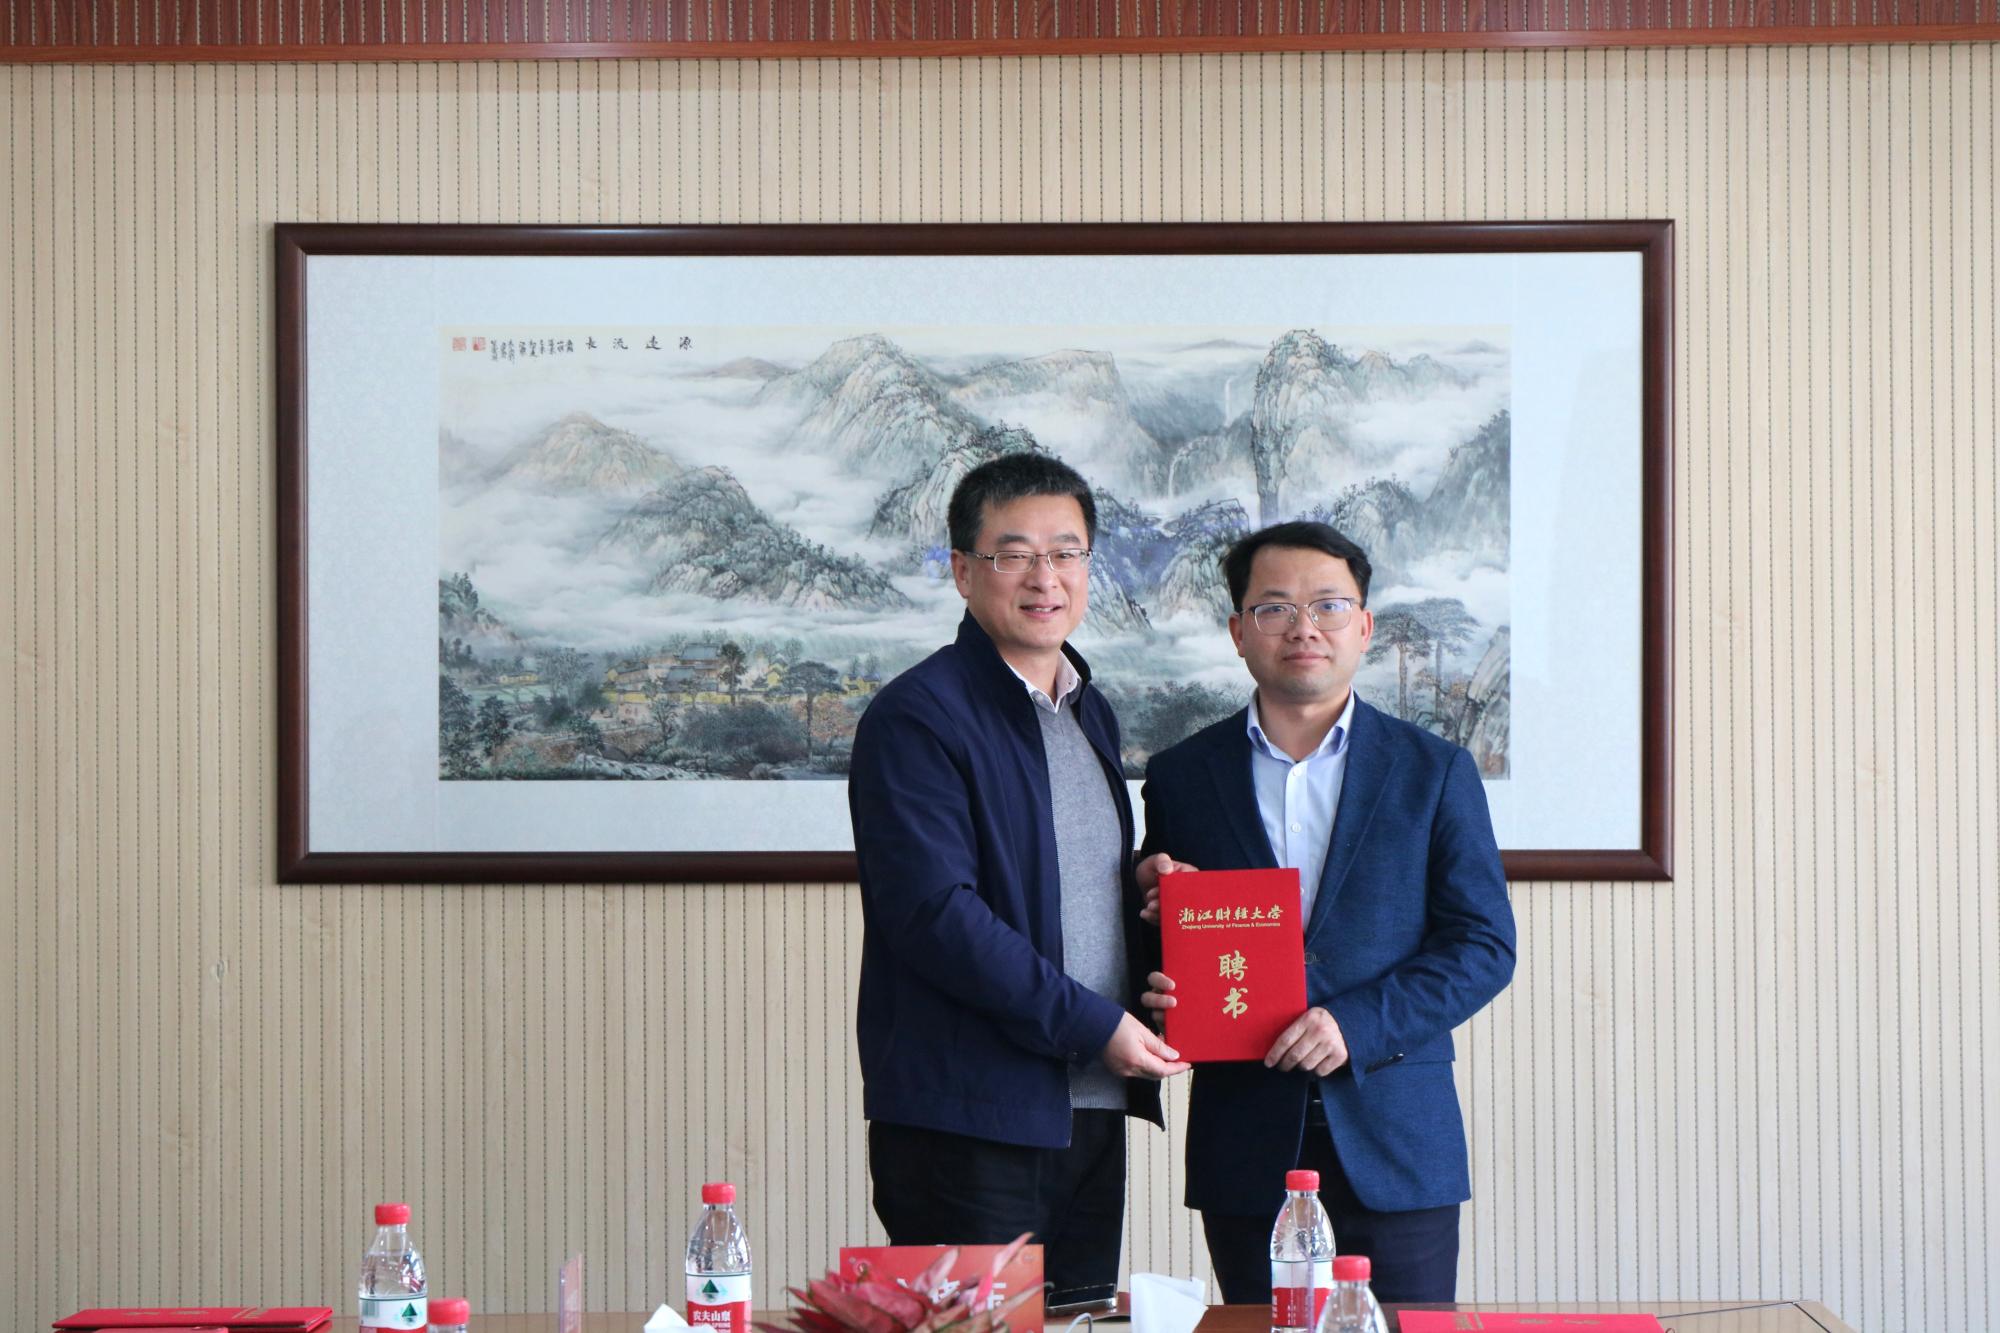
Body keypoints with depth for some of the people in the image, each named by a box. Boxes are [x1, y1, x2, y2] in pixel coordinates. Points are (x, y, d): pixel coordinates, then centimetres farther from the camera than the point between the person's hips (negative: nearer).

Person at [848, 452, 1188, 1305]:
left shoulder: (1090, 713, 16)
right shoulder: (917, 716, -11)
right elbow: (935, 915, -19)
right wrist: (1093, 1024, -17)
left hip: (1091, 1107, 8)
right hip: (967, 1119, -8)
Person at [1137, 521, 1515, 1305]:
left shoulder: (1434, 772, 6)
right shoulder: (1181, 778, 9)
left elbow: (1484, 944, 1)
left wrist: (1358, 1025, -13)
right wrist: (1161, 989, -11)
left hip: (1397, 1148, -1)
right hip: (1246, 1150, 1)